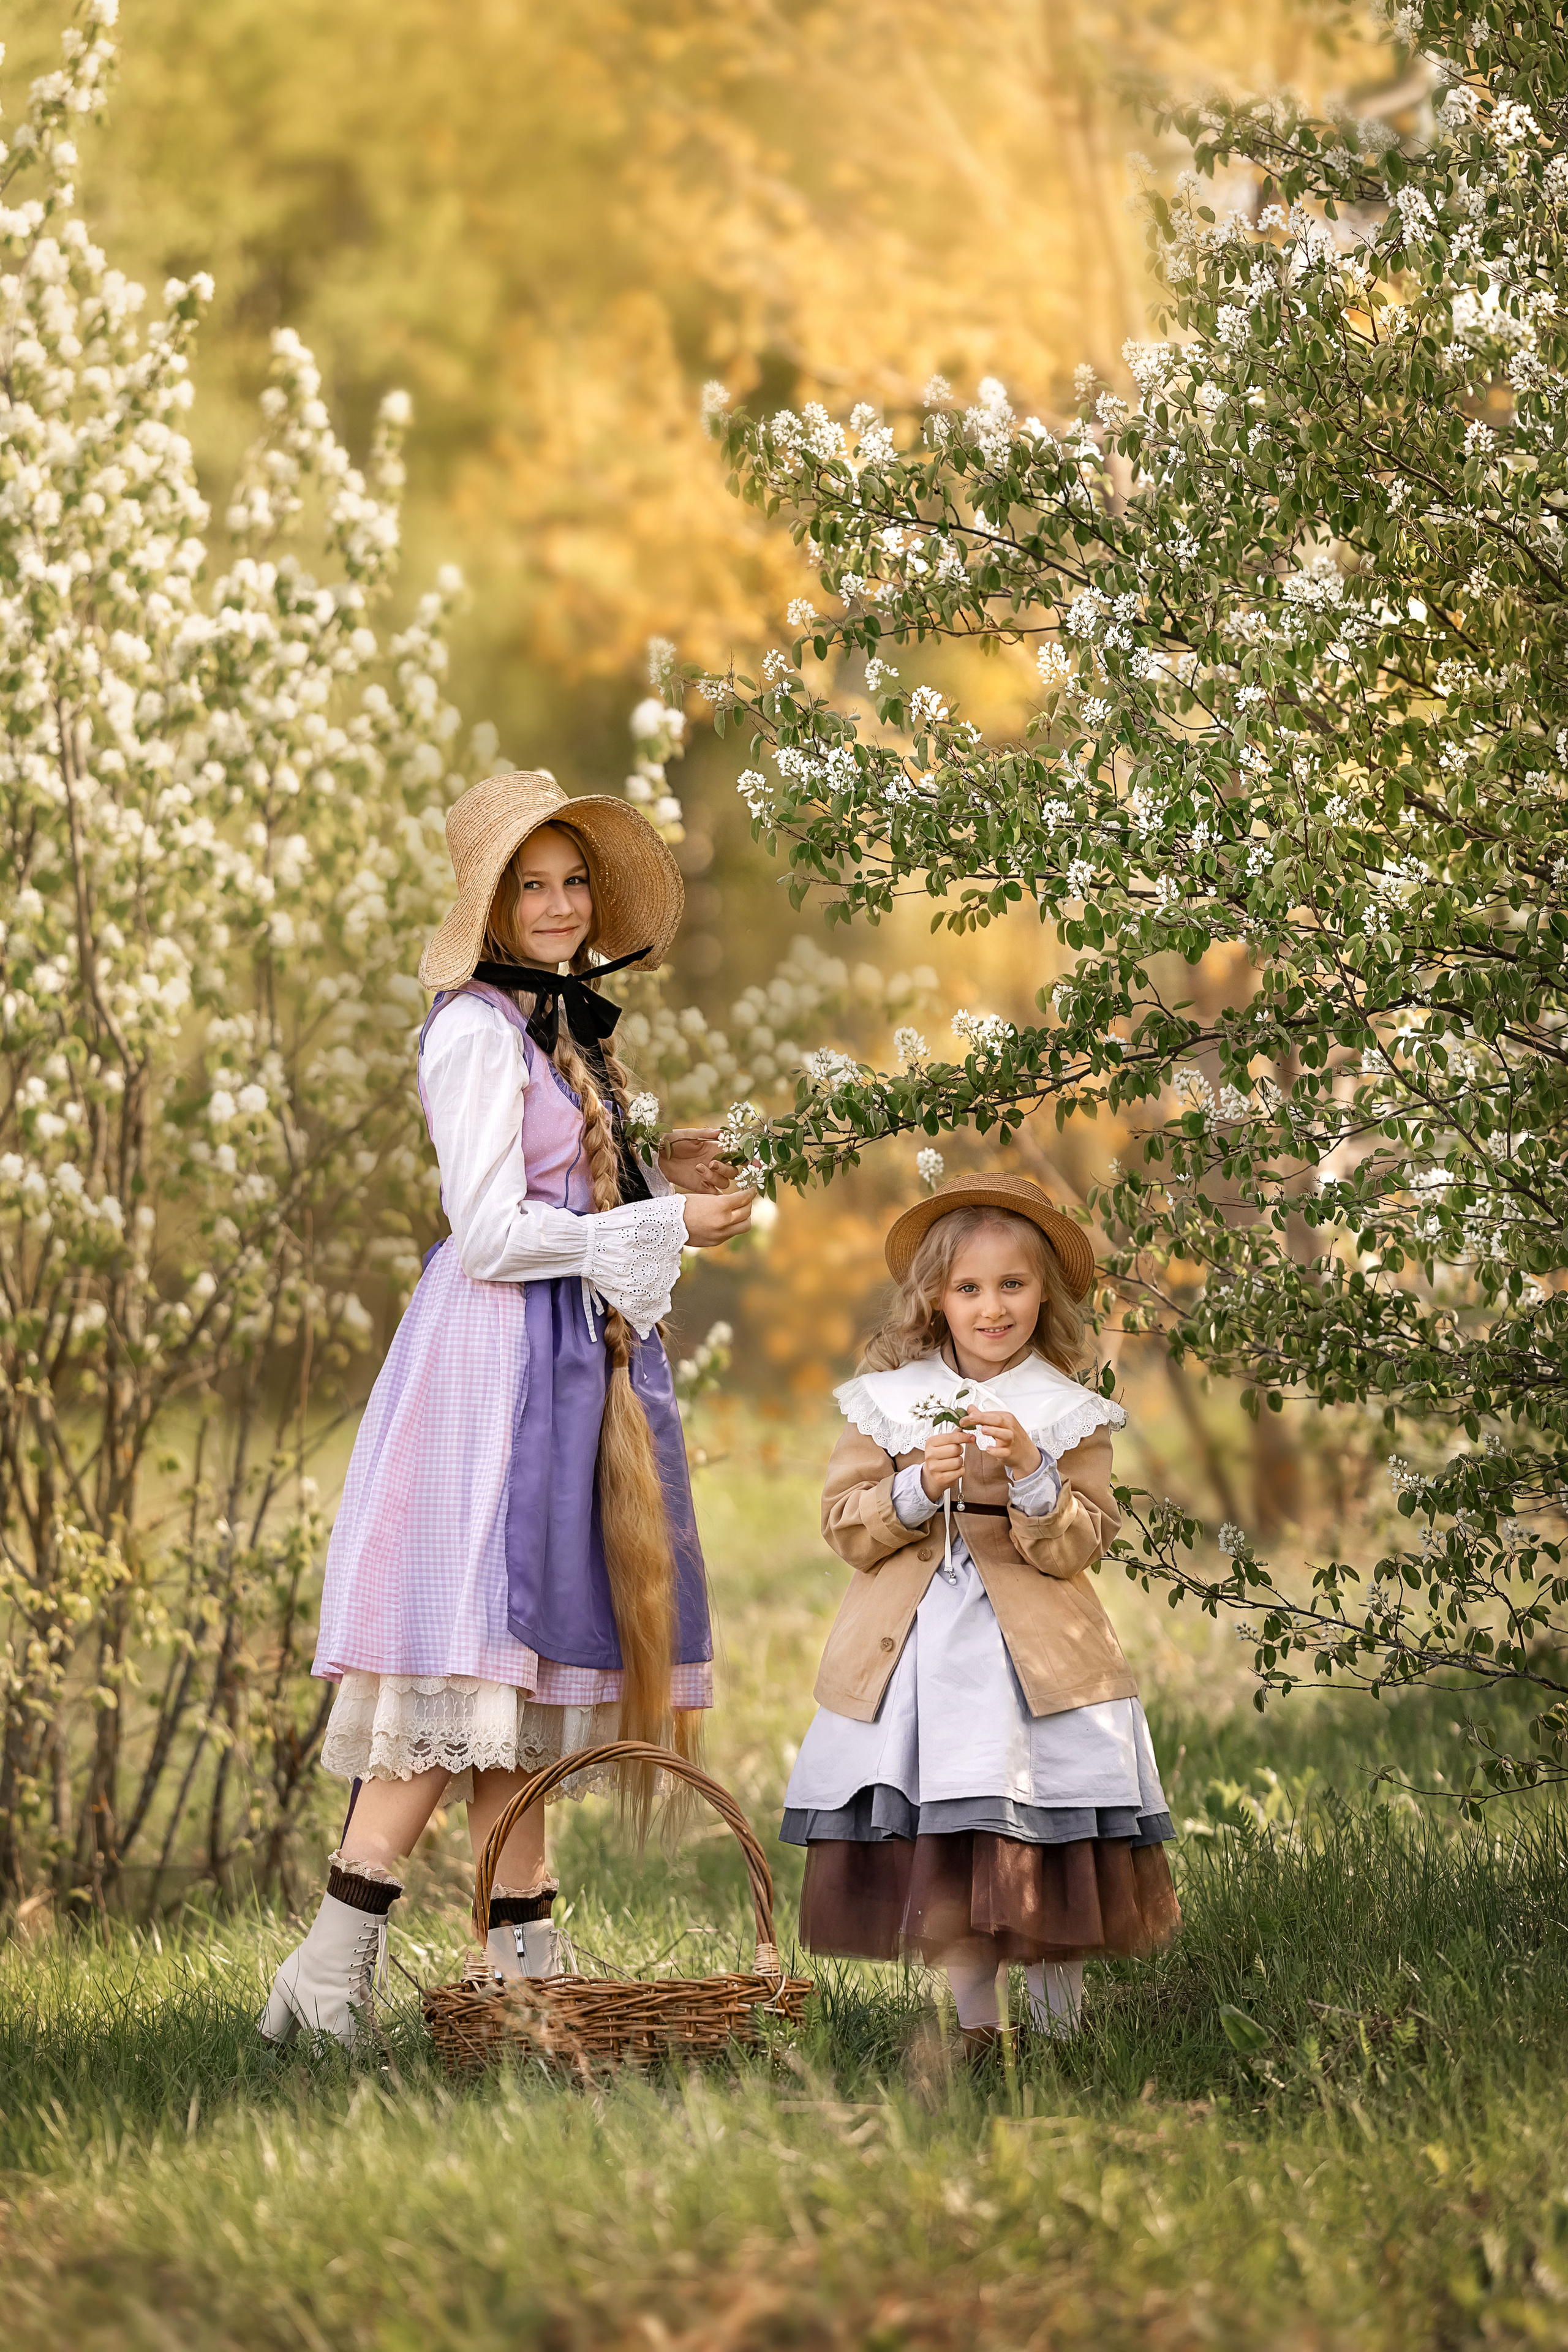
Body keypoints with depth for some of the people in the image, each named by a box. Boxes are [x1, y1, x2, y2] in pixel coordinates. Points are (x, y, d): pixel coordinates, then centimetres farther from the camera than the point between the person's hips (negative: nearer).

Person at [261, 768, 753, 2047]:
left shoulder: (570, 1028, 19)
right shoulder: (479, 1031, -10)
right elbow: (491, 1235, -15)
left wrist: (666, 1179, 8)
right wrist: (664, 1226, -9)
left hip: (577, 1360, 9)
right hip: (499, 1360, -9)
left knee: (522, 1668, 8)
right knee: (469, 1653, -15)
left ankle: (525, 1968, 9)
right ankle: (332, 1973, -16)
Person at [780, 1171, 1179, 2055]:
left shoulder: (1072, 1417, 5)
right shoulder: (887, 1402, 7)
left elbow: (1079, 1547, -2)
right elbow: (847, 1528, 4)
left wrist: (1032, 1475, -18)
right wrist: (919, 1489, -13)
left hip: (1035, 1662, -1)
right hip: (919, 1661, 1)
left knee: (1044, 1852, -5)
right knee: (948, 1854, -3)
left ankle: (1062, 2023, 10)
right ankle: (977, 2019, 6)